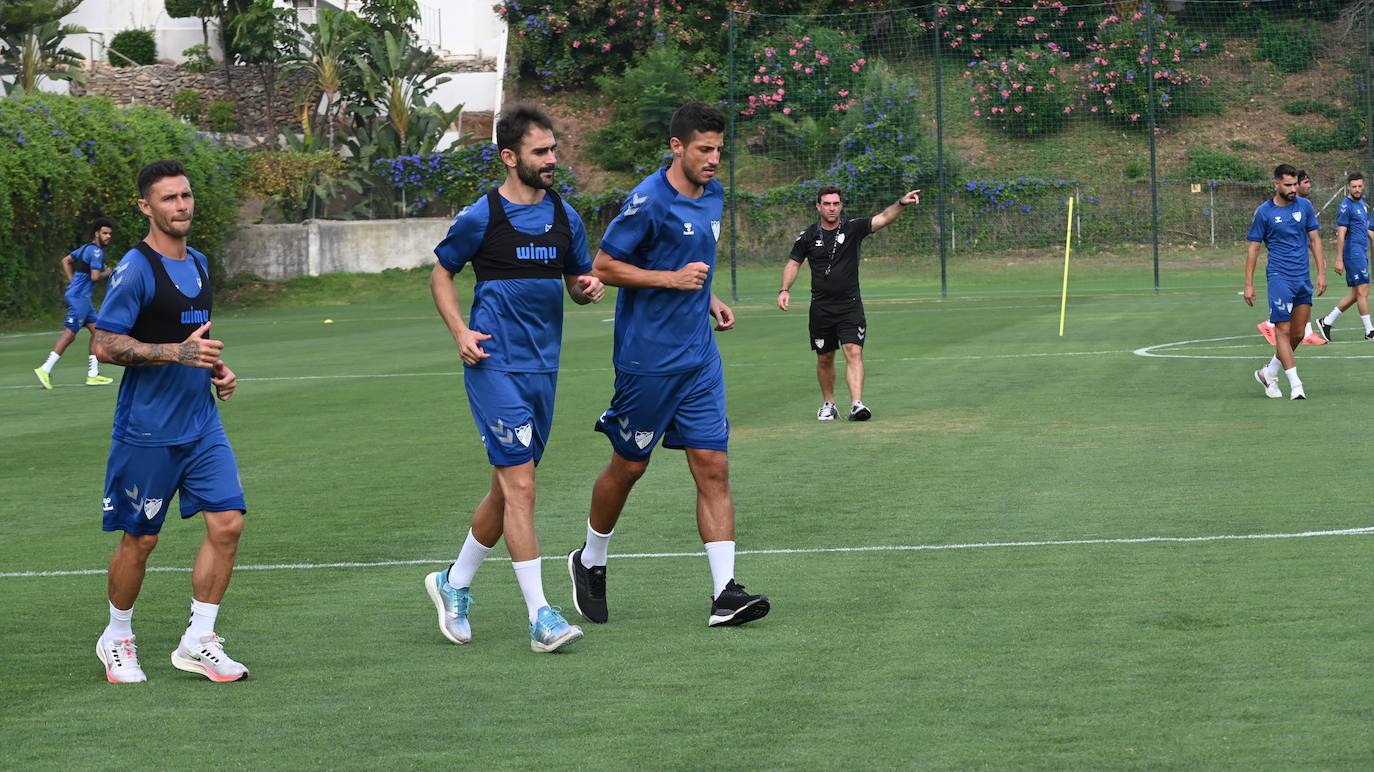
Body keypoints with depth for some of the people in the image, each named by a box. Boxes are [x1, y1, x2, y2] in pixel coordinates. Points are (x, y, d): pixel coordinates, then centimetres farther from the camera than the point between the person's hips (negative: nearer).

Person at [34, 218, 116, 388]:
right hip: (79, 297, -10)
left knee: (96, 330, 8)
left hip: (82, 297, 10)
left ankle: (93, 374, 7)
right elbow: (95, 276, -22)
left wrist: (73, 281, 21)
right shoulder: (96, 251, -13)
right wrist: (106, 273, -1)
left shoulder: (86, 248, 17)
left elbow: (66, 260, 26)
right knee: (69, 334, -11)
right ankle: (45, 369, -10)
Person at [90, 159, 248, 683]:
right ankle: (117, 640, 24)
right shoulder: (136, 269, -12)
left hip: (202, 424, 7)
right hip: (147, 430, -7)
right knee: (139, 539, 4)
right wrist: (177, 353, -23)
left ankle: (198, 643, 5)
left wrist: (216, 368, 10)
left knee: (227, 523, -4)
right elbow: (105, 345, -16)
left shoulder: (198, 264, 13)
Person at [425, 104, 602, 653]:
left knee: (507, 488, 13)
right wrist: (460, 330, -7)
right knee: (520, 485, -13)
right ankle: (541, 617, -13)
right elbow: (441, 273, 6)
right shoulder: (481, 217, -6)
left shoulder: (564, 217, 9)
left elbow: (577, 282, 19)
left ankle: (454, 583, 32)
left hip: (542, 366, 6)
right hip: (494, 364, -6)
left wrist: (588, 288, -5)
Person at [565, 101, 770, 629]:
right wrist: (672, 279, -19)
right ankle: (590, 563, 32)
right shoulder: (649, 200, -15)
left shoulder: (714, 195, 10)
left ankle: (725, 594, -8)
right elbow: (603, 267, -12)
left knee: (713, 468, -3)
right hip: (646, 360, -6)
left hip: (700, 358, 6)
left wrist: (709, 298, 9)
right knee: (628, 466, 8)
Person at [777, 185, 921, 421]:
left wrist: (901, 204, -32)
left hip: (850, 305, -2)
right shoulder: (808, 237, 3)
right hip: (821, 308, 2)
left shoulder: (853, 229, -2)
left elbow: (883, 218, -14)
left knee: (854, 352, -16)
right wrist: (785, 290, -3)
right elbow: (793, 263, 12)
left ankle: (856, 404, -24)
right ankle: (828, 404, 28)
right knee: (825, 358, 12)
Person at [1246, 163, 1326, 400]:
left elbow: (1314, 240, 12)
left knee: (1297, 335, 7)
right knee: (1283, 331, -11)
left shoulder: (1305, 206, 6)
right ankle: (1295, 385, -11)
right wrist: (1249, 284, -3)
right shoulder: (1264, 212, -4)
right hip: (1279, 277, -4)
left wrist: (1321, 272, 4)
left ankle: (1268, 373, 23)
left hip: (1304, 279, 4)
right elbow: (1253, 248, 1)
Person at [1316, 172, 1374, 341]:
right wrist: (1339, 259, -18)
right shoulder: (1346, 206, -11)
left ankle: (1327, 322, 16)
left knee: (1356, 294, 10)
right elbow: (1341, 234, -14)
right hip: (1353, 253, -9)